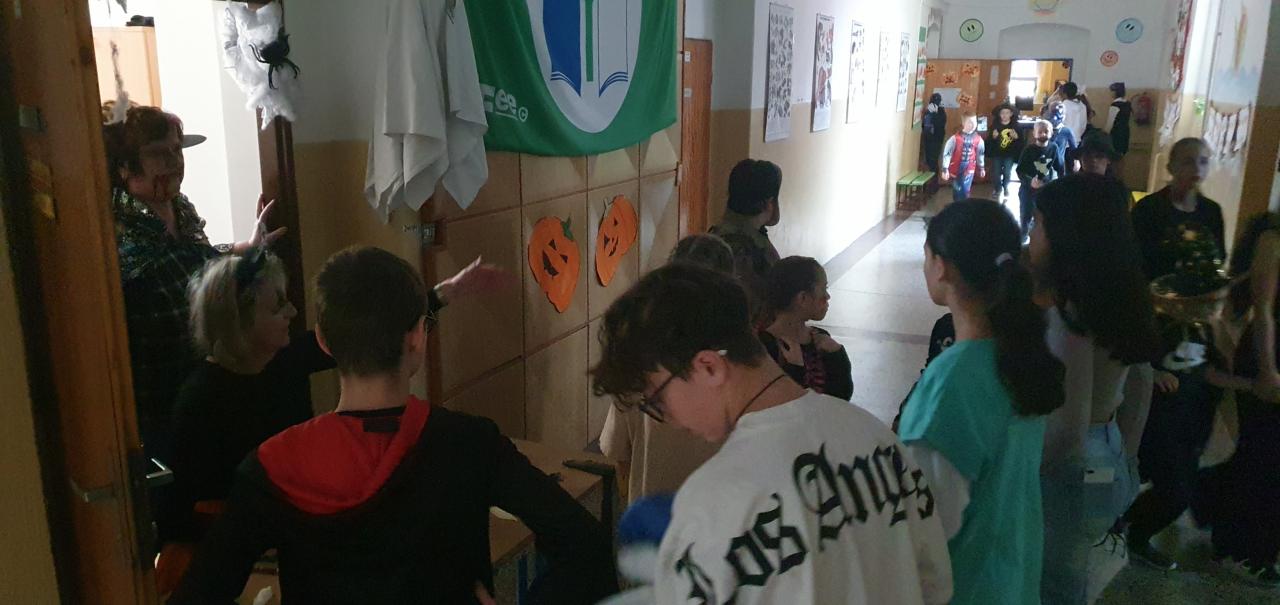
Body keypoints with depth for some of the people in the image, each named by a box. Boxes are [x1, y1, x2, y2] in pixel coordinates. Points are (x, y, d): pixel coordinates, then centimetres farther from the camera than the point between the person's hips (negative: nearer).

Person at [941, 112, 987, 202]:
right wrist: (945, 169, -14)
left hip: (969, 169, 1)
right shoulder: (956, 138, -17)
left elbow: (980, 154, 10)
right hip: (956, 169, -1)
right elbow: (947, 153, -13)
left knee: (965, 191, -5)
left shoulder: (978, 139, -5)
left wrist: (982, 168, 18)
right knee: (956, 191, 9)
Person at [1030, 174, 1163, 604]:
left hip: (1070, 475, -8)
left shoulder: (1070, 316, -26)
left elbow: (1068, 428, -25)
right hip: (1109, 467, 8)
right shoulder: (1119, 299, 1)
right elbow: (1140, 385, 12)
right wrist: (1124, 459, 22)